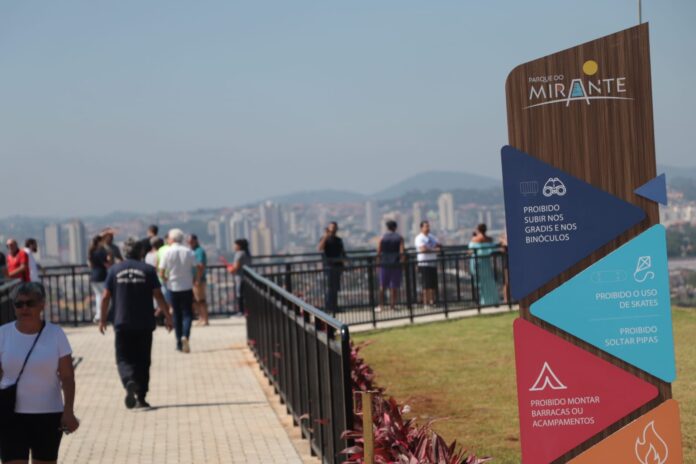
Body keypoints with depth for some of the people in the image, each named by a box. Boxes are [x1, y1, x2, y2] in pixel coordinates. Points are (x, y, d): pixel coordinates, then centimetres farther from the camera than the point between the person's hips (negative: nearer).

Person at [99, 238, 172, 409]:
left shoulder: (114, 270, 3)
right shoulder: (148, 270, 0)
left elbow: (106, 297, 2)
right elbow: (158, 295, -4)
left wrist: (103, 319, 11)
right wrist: (167, 316, 5)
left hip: (122, 324, 0)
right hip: (144, 324, 0)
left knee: (123, 358, 4)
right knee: (143, 361, 9)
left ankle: (130, 382, -26)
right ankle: (141, 397, 7)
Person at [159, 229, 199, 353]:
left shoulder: (168, 252, -6)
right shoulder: (188, 252, -3)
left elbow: (161, 273, -8)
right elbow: (199, 268, -8)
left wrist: (166, 280, 10)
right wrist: (196, 280, 6)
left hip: (173, 287, 0)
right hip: (187, 287, 0)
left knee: (177, 314, 11)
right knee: (187, 313, 4)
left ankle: (179, 342, 12)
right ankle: (185, 336, -21)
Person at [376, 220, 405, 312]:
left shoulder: (382, 238, 2)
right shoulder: (399, 238, 1)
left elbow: (378, 253, -2)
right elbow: (402, 252, -9)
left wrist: (378, 263, 5)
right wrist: (401, 262, -2)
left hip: (384, 264, 1)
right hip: (396, 264, -1)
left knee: (382, 286, 7)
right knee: (394, 286, 5)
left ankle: (380, 305, 4)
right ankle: (393, 304, 3)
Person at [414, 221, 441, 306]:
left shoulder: (431, 237, 17)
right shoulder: (419, 238, -7)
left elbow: (440, 246, 16)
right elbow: (423, 249, -20)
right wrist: (434, 250, -16)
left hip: (433, 263, 7)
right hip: (424, 264, -7)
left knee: (434, 284, 7)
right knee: (426, 285, -9)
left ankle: (432, 301, 13)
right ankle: (426, 302, -6)